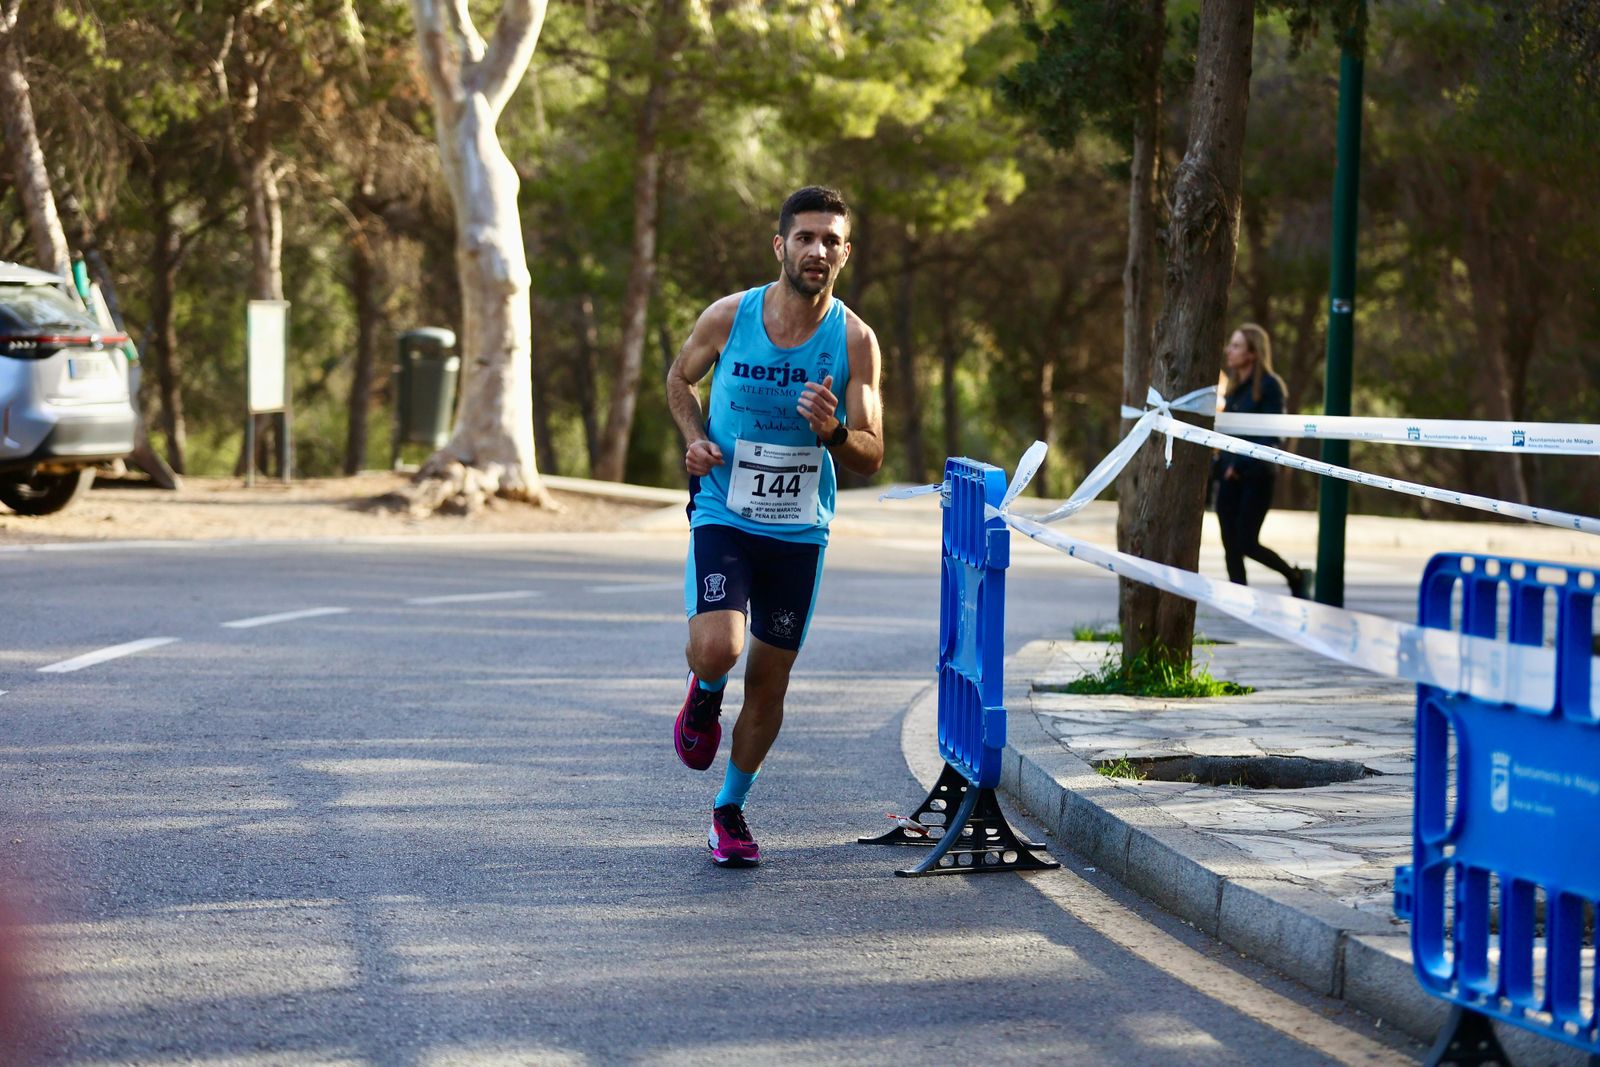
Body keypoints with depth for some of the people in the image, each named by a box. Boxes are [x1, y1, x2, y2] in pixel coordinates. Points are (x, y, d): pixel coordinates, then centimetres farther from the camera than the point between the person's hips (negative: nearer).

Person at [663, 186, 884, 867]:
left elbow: (871, 459, -7)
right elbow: (679, 378, 13)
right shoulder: (728, 318, -8)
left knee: (769, 685, 8)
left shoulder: (855, 341, -8)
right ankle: (704, 696, 13)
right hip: (723, 515, -1)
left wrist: (832, 432, -29)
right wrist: (696, 438, -6)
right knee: (716, 650, -24)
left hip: (799, 532, 1)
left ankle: (731, 809, 30)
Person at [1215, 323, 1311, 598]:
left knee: (1246, 543, -6)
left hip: (1256, 474, -7)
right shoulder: (1234, 385, 12)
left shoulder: (1269, 386, -9)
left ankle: (1296, 578, 15)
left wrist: (1241, 464, -21)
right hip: (1230, 474, 7)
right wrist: (1220, 464, 8)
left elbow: (1271, 435, -14)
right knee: (1231, 546, 2)